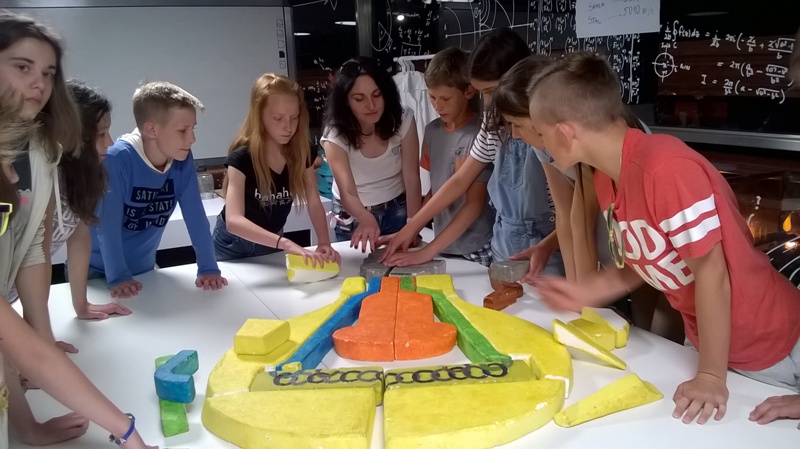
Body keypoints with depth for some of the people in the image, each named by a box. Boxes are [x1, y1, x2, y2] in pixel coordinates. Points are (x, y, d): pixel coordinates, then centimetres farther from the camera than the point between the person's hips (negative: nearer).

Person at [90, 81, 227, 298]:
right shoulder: (117, 159, -26)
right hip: (99, 269, -4)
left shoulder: (183, 159, -11)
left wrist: (208, 268, -14)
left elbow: (195, 215, -11)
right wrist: (117, 277, -26)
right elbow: (107, 224, -25)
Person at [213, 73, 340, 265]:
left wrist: (324, 242, -32)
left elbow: (314, 202, -14)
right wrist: (285, 243, -53)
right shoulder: (242, 157, -29)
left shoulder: (301, 152, -15)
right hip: (235, 245, -4)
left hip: (271, 243, 4)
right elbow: (233, 220, -40)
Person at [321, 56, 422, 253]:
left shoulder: (403, 120, -19)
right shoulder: (335, 134, -24)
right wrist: (366, 219, -52)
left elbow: (412, 179, -19)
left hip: (397, 211, 1)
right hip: (353, 216, -1)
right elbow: (347, 193, -32)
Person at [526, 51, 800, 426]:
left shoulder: (668, 168, -33)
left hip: (769, 345, -7)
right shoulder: (606, 178, -7)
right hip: (705, 338, 8)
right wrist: (585, 293, -5)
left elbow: (711, 272, -27)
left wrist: (711, 374, -20)